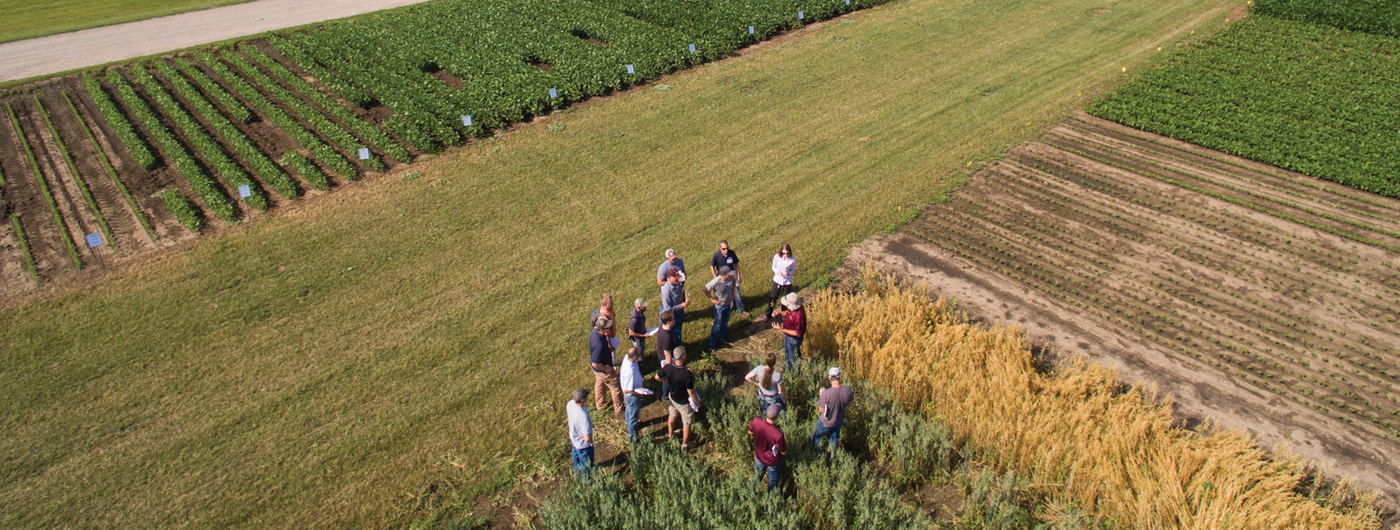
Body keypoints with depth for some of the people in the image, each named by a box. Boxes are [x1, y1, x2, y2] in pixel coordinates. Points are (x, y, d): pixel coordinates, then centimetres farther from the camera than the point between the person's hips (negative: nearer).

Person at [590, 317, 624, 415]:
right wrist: (605, 368, -20)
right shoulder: (599, 344, -43)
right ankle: (618, 409, 36)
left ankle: (599, 406, 54)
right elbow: (595, 364, -35)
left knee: (599, 384, 30)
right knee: (616, 389, 14)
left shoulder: (595, 332, -15)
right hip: (602, 370, -9)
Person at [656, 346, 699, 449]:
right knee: (686, 423, 19)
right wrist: (697, 401, -9)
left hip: (672, 397, 5)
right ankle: (685, 444, 39)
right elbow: (691, 392, -27)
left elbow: (657, 377, -4)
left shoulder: (668, 367, -22)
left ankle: (670, 434, 57)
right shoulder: (686, 373, -38)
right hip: (684, 402, -5)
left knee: (672, 416, 32)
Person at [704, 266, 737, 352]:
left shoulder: (731, 277, -19)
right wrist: (712, 299, -15)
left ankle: (723, 337, 50)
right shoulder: (716, 281, -33)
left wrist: (733, 292, 5)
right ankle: (712, 344, 27)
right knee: (717, 325, 8)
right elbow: (705, 290, -20)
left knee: (725, 323, 25)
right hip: (719, 306, -5)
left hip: (729, 304, 5)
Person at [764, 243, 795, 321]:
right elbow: (773, 267, -1)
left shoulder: (793, 260, -16)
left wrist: (788, 273, -24)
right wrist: (777, 271, -22)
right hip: (777, 280, 1)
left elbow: (793, 270, -3)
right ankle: (768, 314, 29)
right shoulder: (777, 257, -14)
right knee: (773, 297, 10)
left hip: (787, 282, -1)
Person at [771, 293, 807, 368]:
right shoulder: (793, 307, -18)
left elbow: (798, 333, -32)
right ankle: (788, 367, 61)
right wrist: (780, 313, -13)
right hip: (787, 336, 9)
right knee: (787, 351, 34)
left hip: (794, 339, -9)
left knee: (793, 357, 18)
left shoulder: (799, 316, -43)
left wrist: (781, 329, -32)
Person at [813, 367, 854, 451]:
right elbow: (849, 404, -4)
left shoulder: (826, 393, -36)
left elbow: (821, 410, -21)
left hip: (826, 423, -4)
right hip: (840, 420, 4)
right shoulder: (848, 390, -22)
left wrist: (821, 395, -10)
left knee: (816, 436, 24)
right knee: (834, 438, 29)